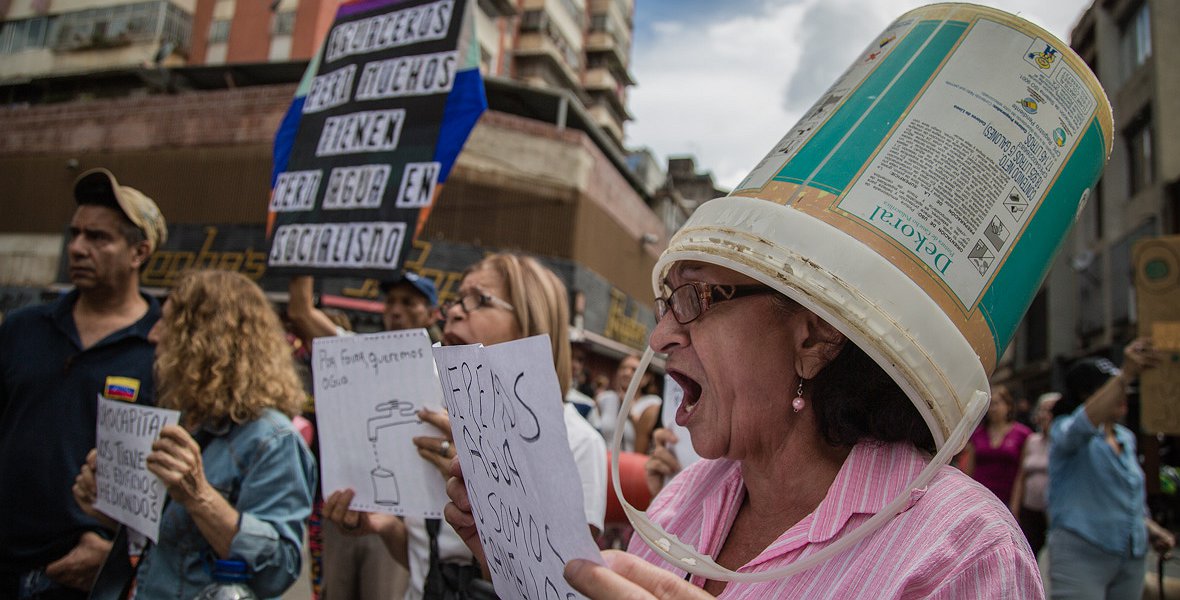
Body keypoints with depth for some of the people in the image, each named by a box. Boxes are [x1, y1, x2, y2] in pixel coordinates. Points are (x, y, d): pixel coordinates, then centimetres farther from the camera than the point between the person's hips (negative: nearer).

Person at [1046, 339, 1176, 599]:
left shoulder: (1126, 438, 15)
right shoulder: (1064, 431, -9)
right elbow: (1084, 424, -35)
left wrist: (1151, 528, 7)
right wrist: (1125, 376, -45)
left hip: (1132, 558, 7)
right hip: (1081, 555, -7)